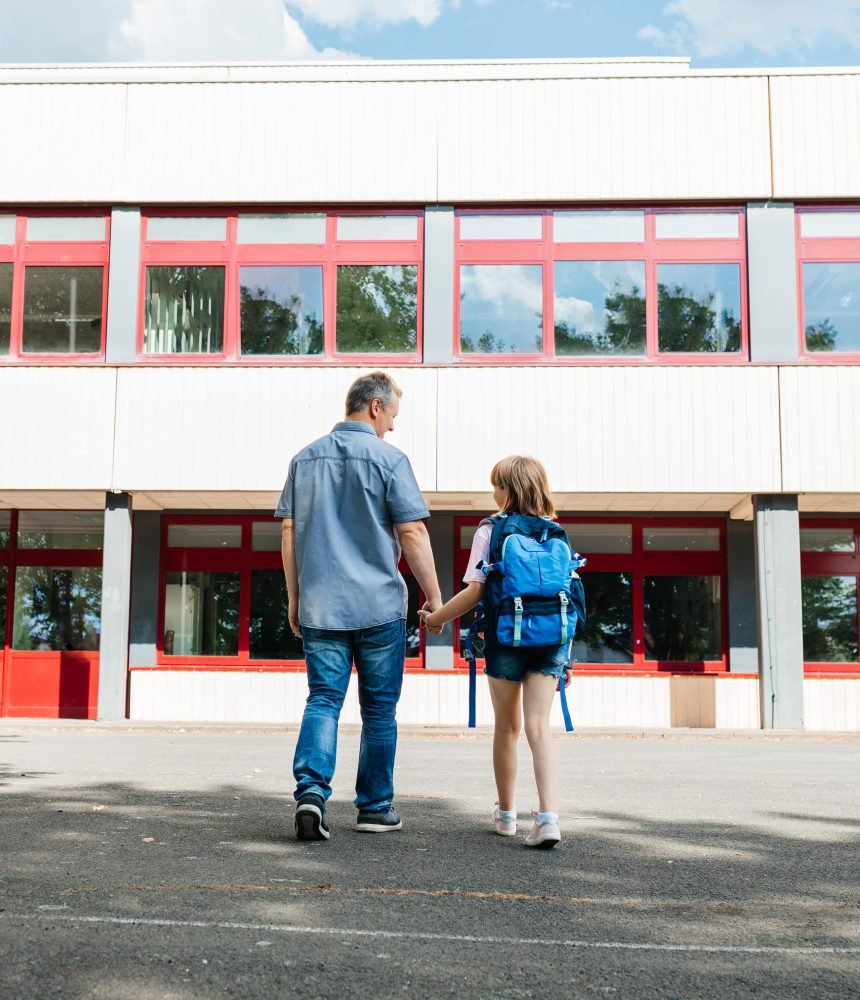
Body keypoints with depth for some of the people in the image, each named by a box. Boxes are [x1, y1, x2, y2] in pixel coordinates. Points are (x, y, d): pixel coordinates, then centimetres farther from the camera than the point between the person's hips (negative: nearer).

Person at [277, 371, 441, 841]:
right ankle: (374, 807, 17)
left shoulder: (305, 458, 9)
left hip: (320, 606, 4)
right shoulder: (388, 459, -6)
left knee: (322, 701, 5)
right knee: (378, 709, 8)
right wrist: (434, 596, 0)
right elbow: (412, 533, -8)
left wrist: (294, 598, 17)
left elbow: (289, 532, 10)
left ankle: (311, 791, -14)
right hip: (378, 606, -3)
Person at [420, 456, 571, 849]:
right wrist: (565, 654, 12)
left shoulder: (490, 532, -3)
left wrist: (435, 618, 4)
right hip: (550, 639, 2)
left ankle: (506, 814, 28)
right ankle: (548, 817, -15)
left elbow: (475, 592, -10)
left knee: (506, 727, 13)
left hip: (505, 638, -2)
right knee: (538, 727, 0)